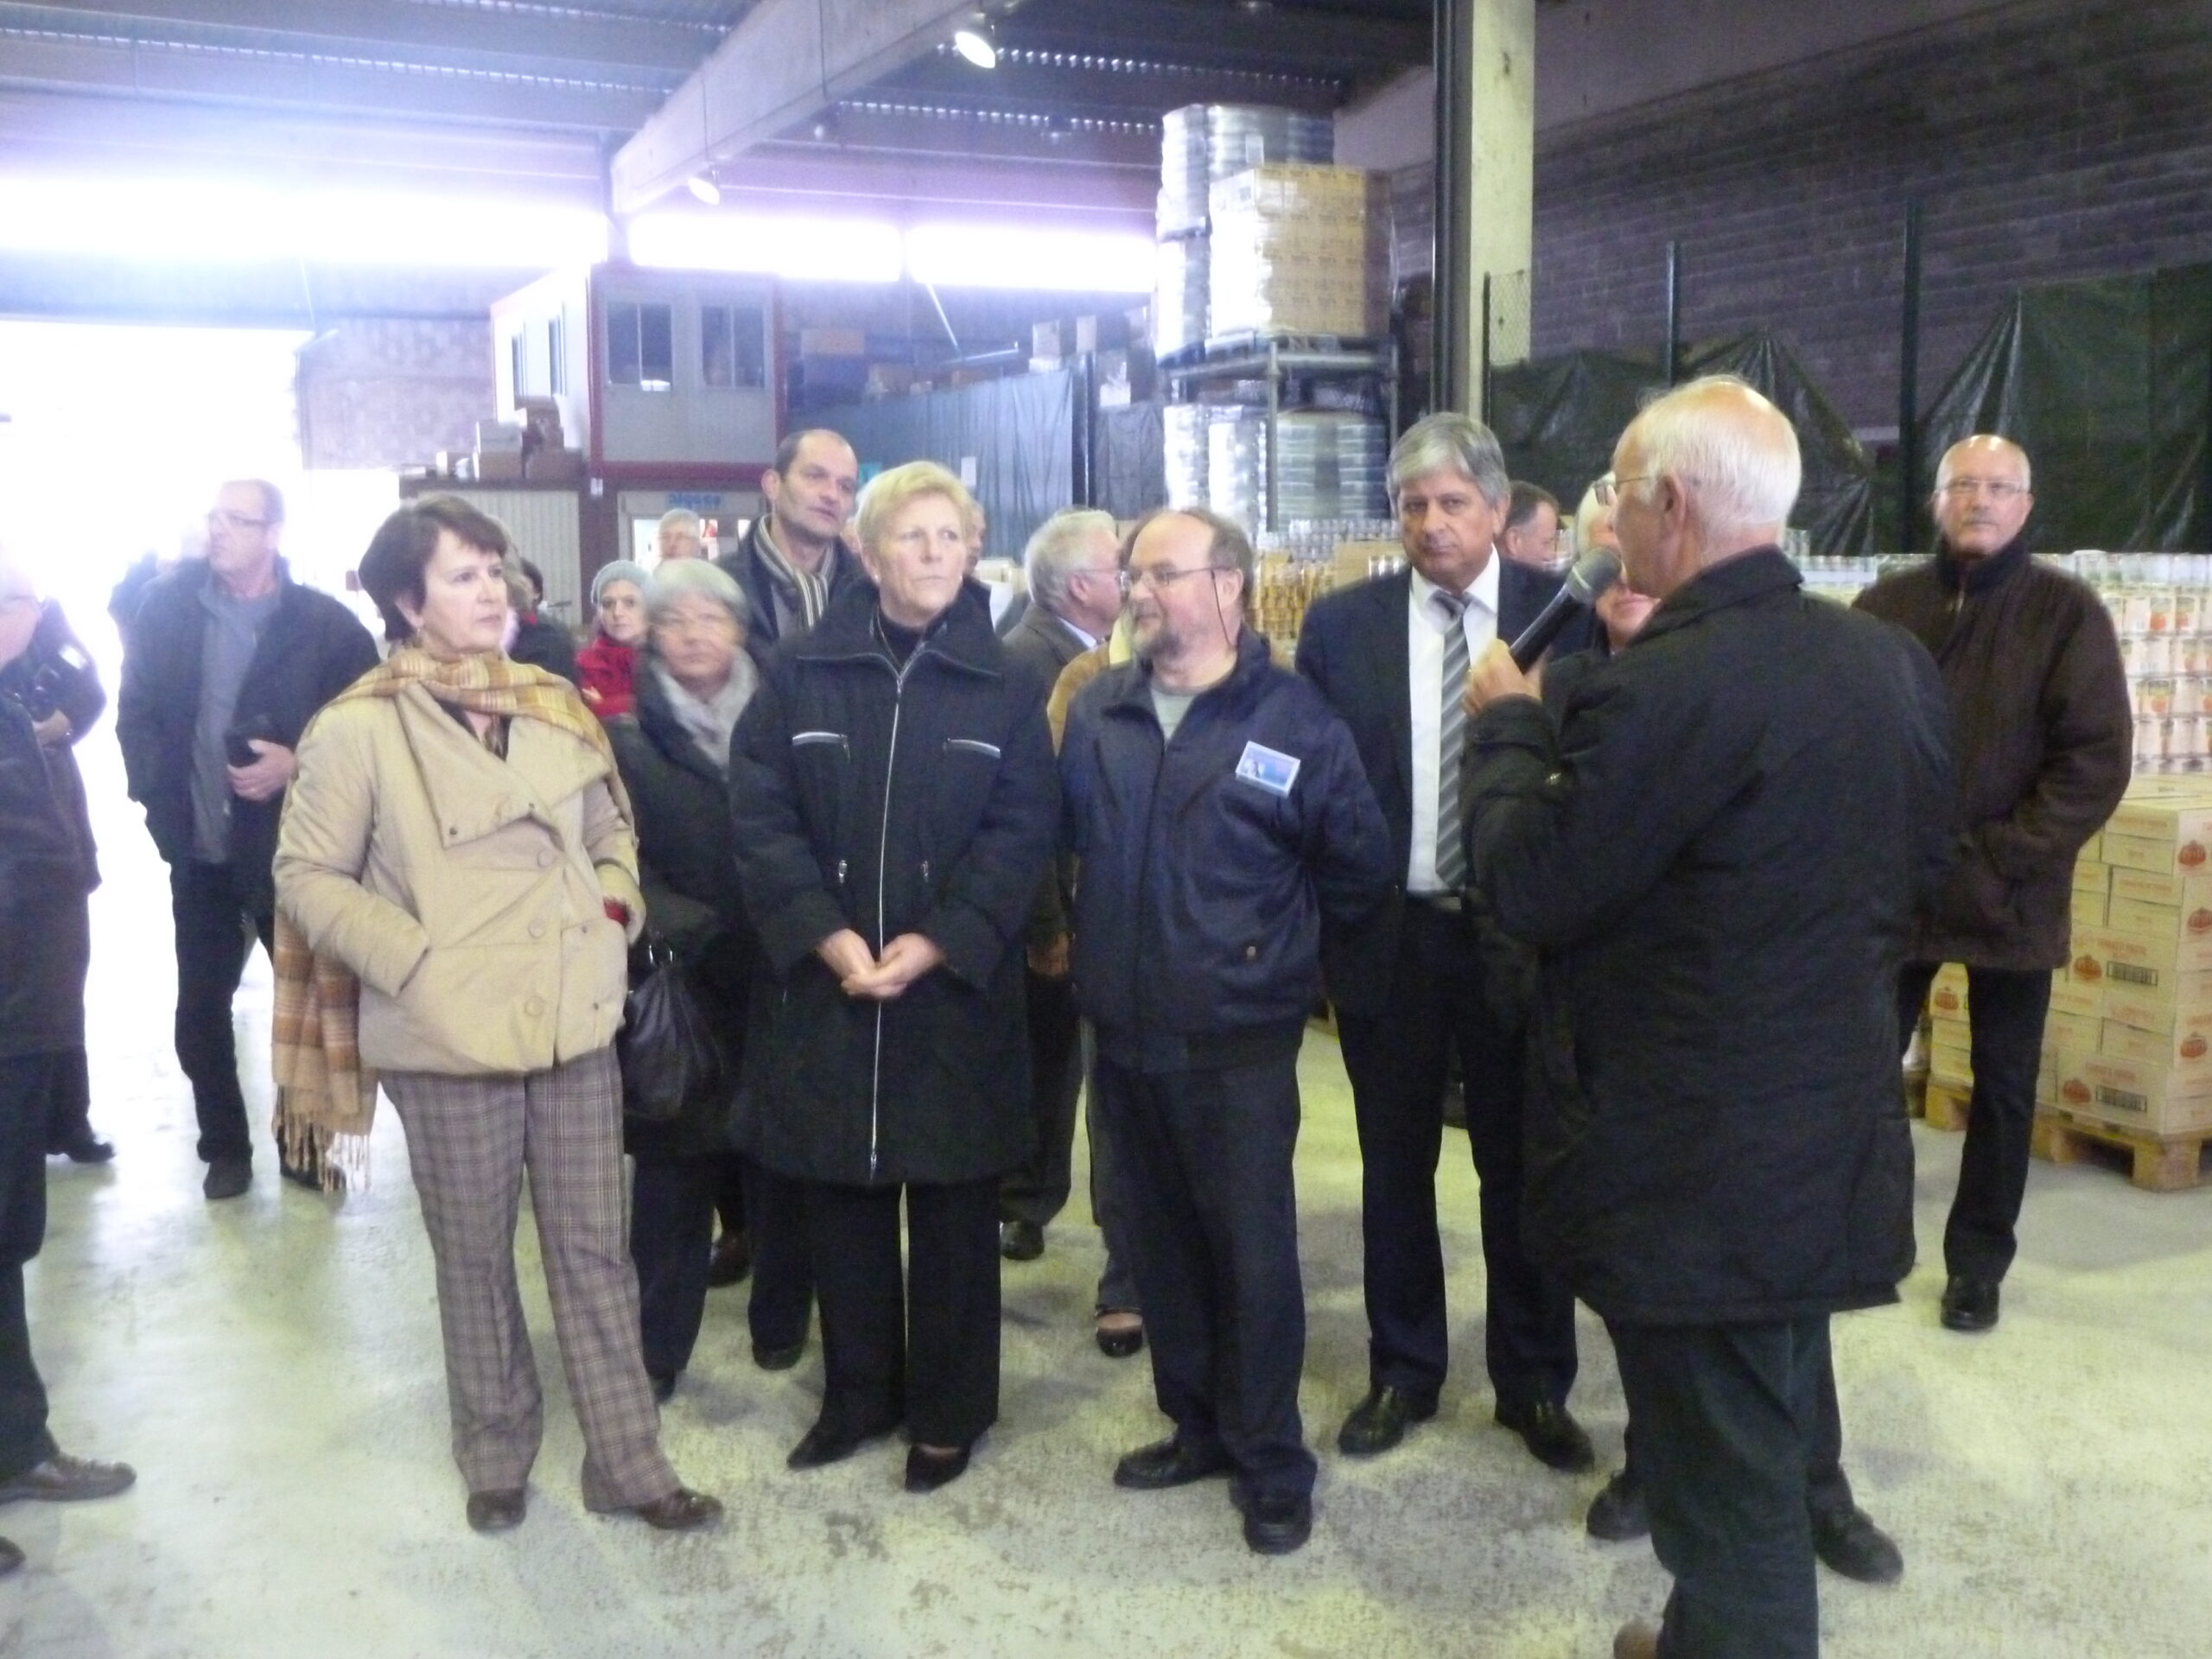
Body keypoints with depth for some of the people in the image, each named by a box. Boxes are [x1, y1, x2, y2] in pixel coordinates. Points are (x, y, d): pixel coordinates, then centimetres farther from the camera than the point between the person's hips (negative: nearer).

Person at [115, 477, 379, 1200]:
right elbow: (136, 710, 5)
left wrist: (298, 765, -19)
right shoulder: (167, 606, -1)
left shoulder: (326, 623, -8)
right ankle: (225, 1146, 27)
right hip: (200, 848, 2)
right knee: (200, 1008, 9)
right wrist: (157, 794, -6)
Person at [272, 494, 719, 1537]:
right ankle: (495, 1456, 30)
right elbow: (308, 874, -5)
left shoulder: (555, 707, 7)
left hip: (573, 1020, 4)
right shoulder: (360, 728, -9)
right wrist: (410, 958, -14)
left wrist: (612, 910, 1)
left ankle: (626, 1461, 19)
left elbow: (611, 833, 18)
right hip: (451, 1033, -4)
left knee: (593, 1246, 9)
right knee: (475, 1255, 11)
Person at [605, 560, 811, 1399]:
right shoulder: (630, 739, 2)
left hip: (777, 984, 2)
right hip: (681, 992, -1)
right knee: (675, 1170, 3)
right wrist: (695, 936, -15)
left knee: (780, 1164, 8)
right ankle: (657, 1345, 16)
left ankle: (782, 1322, 26)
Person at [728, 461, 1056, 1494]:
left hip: (957, 989, -1)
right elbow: (760, 816, -4)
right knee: (841, 1197, 11)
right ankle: (857, 1394, 28)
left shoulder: (1003, 688, 1)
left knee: (953, 1205, 7)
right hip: (823, 983, 1)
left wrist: (937, 943, -16)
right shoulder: (799, 673, 1)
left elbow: (1021, 831, -5)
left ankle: (949, 1409, 23)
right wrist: (828, 937, -16)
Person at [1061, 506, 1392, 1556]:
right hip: (1123, 1036, 5)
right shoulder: (1095, 712, 4)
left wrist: (1280, 948, 6)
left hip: (1239, 1042, -4)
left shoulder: (1292, 719, -8)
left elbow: (1360, 868, 0)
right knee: (1160, 1245, 16)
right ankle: (1197, 1425, 34)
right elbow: (1065, 838, 17)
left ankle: (1272, 1466, 20)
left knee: (1253, 1254, 3)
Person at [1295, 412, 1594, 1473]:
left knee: (1521, 1166, 11)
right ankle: (1402, 1372, 31)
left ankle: (1534, 1384, 28)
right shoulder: (1342, 624, 0)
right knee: (1395, 1167, 14)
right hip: (1388, 936, 1)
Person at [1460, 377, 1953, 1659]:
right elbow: (1922, 864, 13)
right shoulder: (1894, 658, 2)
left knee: (1727, 1481, 7)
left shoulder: (1665, 687, -24)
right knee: (1775, 1437, 25)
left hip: (1701, 1177, -8)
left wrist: (1509, 725, -4)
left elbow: (1528, 888, -18)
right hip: (1837, 1143, 9)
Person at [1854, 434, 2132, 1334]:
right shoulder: (1884, 606, 3)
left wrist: (2003, 857, -15)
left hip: (2012, 897, -1)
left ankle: (1977, 1259, 24)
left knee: (2002, 1084, 9)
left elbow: (2097, 759, -8)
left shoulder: (2068, 611, -3)